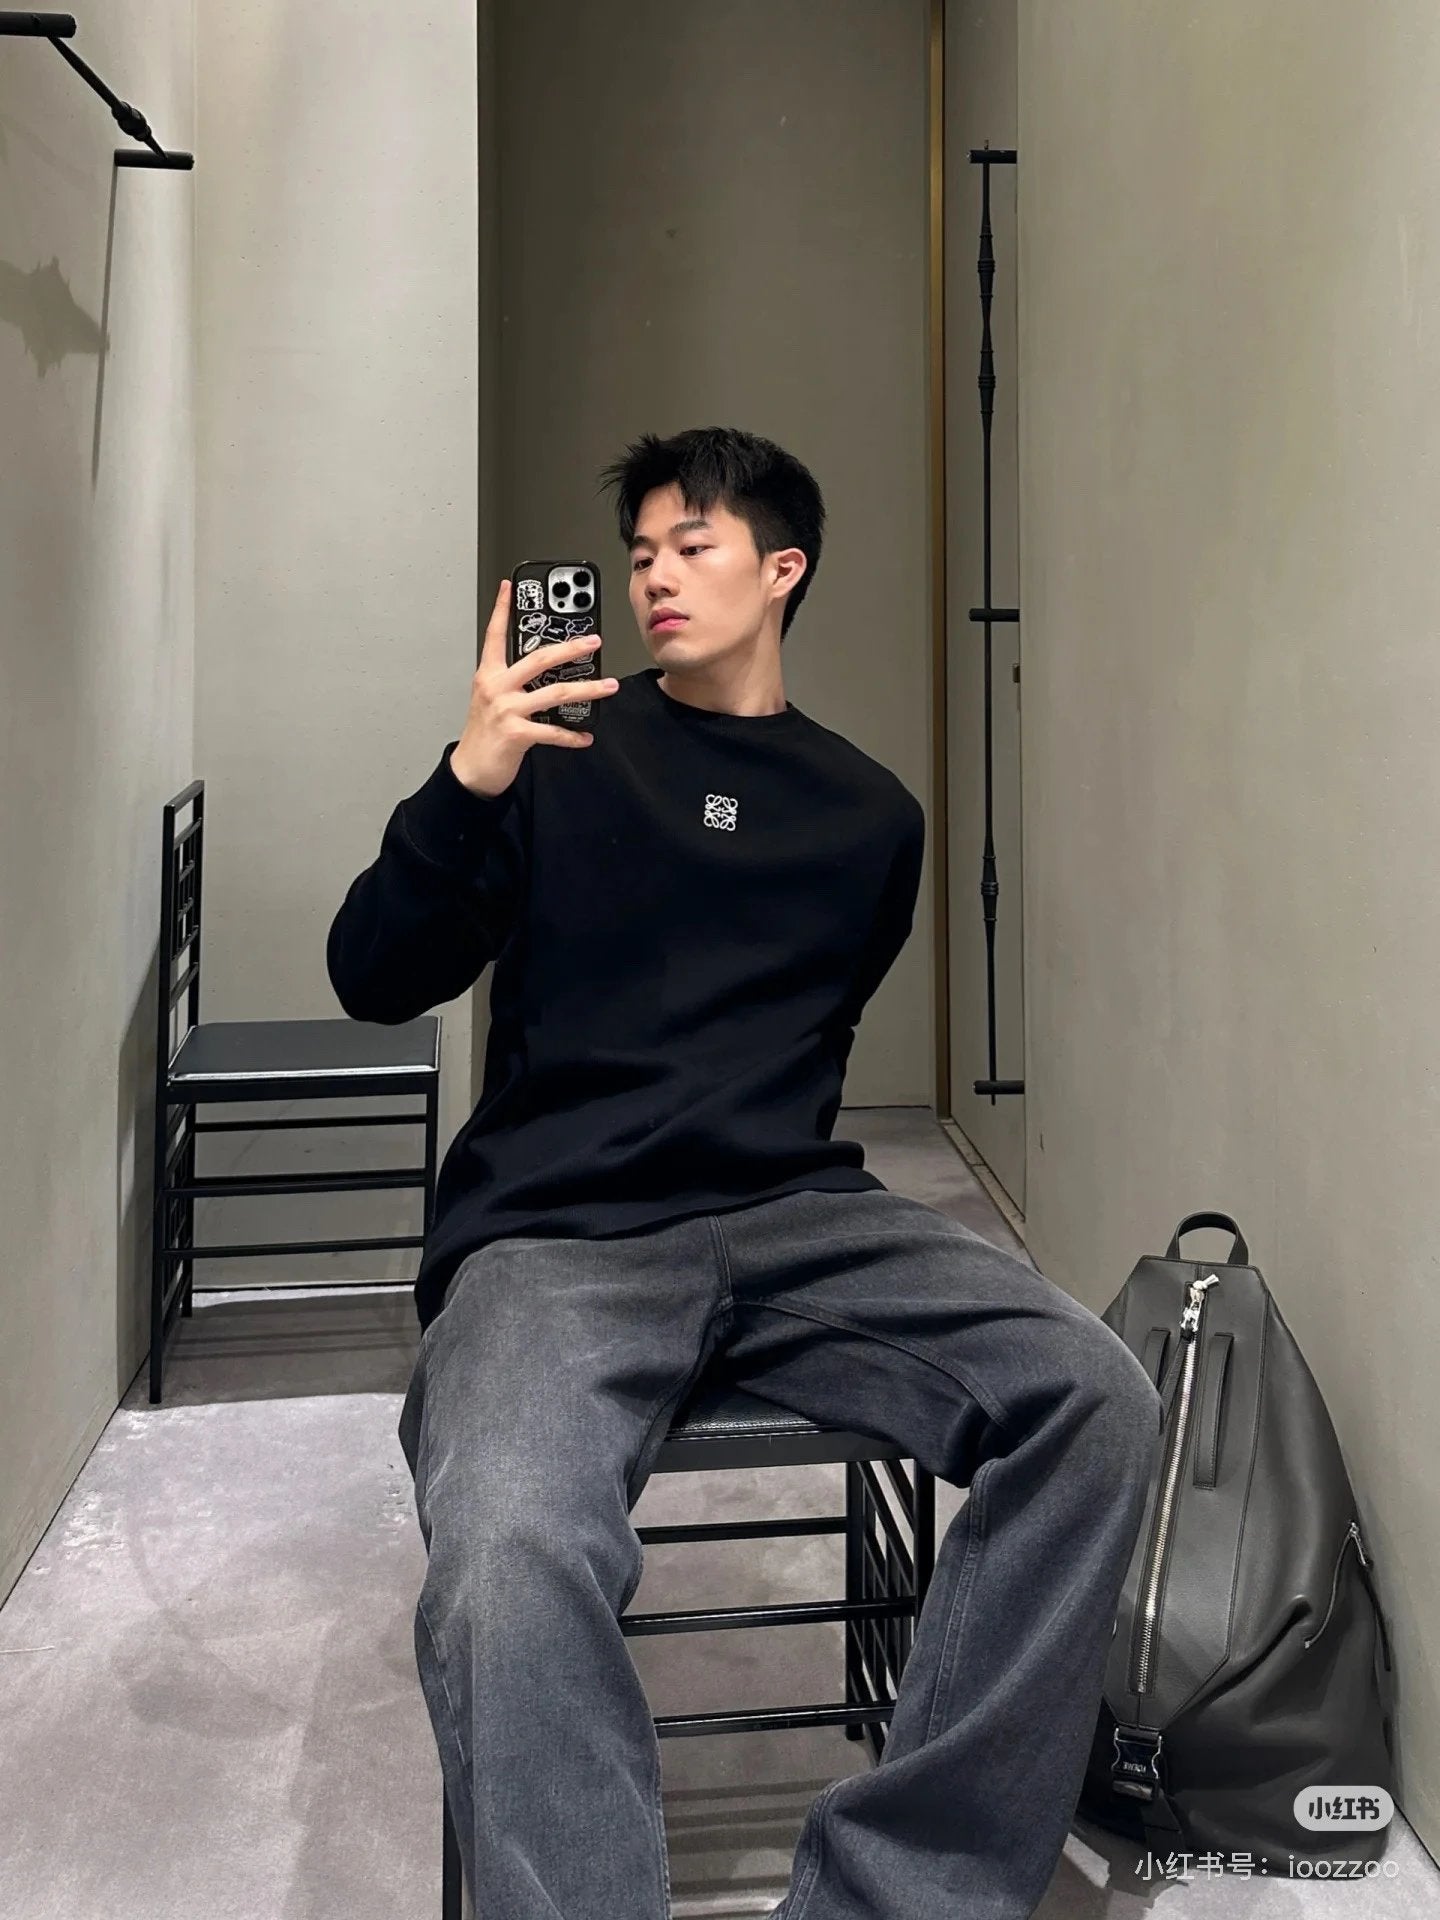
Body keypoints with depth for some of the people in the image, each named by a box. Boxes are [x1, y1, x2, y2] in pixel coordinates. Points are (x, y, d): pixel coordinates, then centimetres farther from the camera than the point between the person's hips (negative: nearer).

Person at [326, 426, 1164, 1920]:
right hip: (553, 1235, -3)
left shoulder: (869, 815, 16)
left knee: (1096, 1401, -24)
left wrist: (759, 1144, 11)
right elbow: (374, 983, 1)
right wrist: (468, 785, -12)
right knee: (511, 1562, -36)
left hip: (791, 1211, 3)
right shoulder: (562, 757, 9)